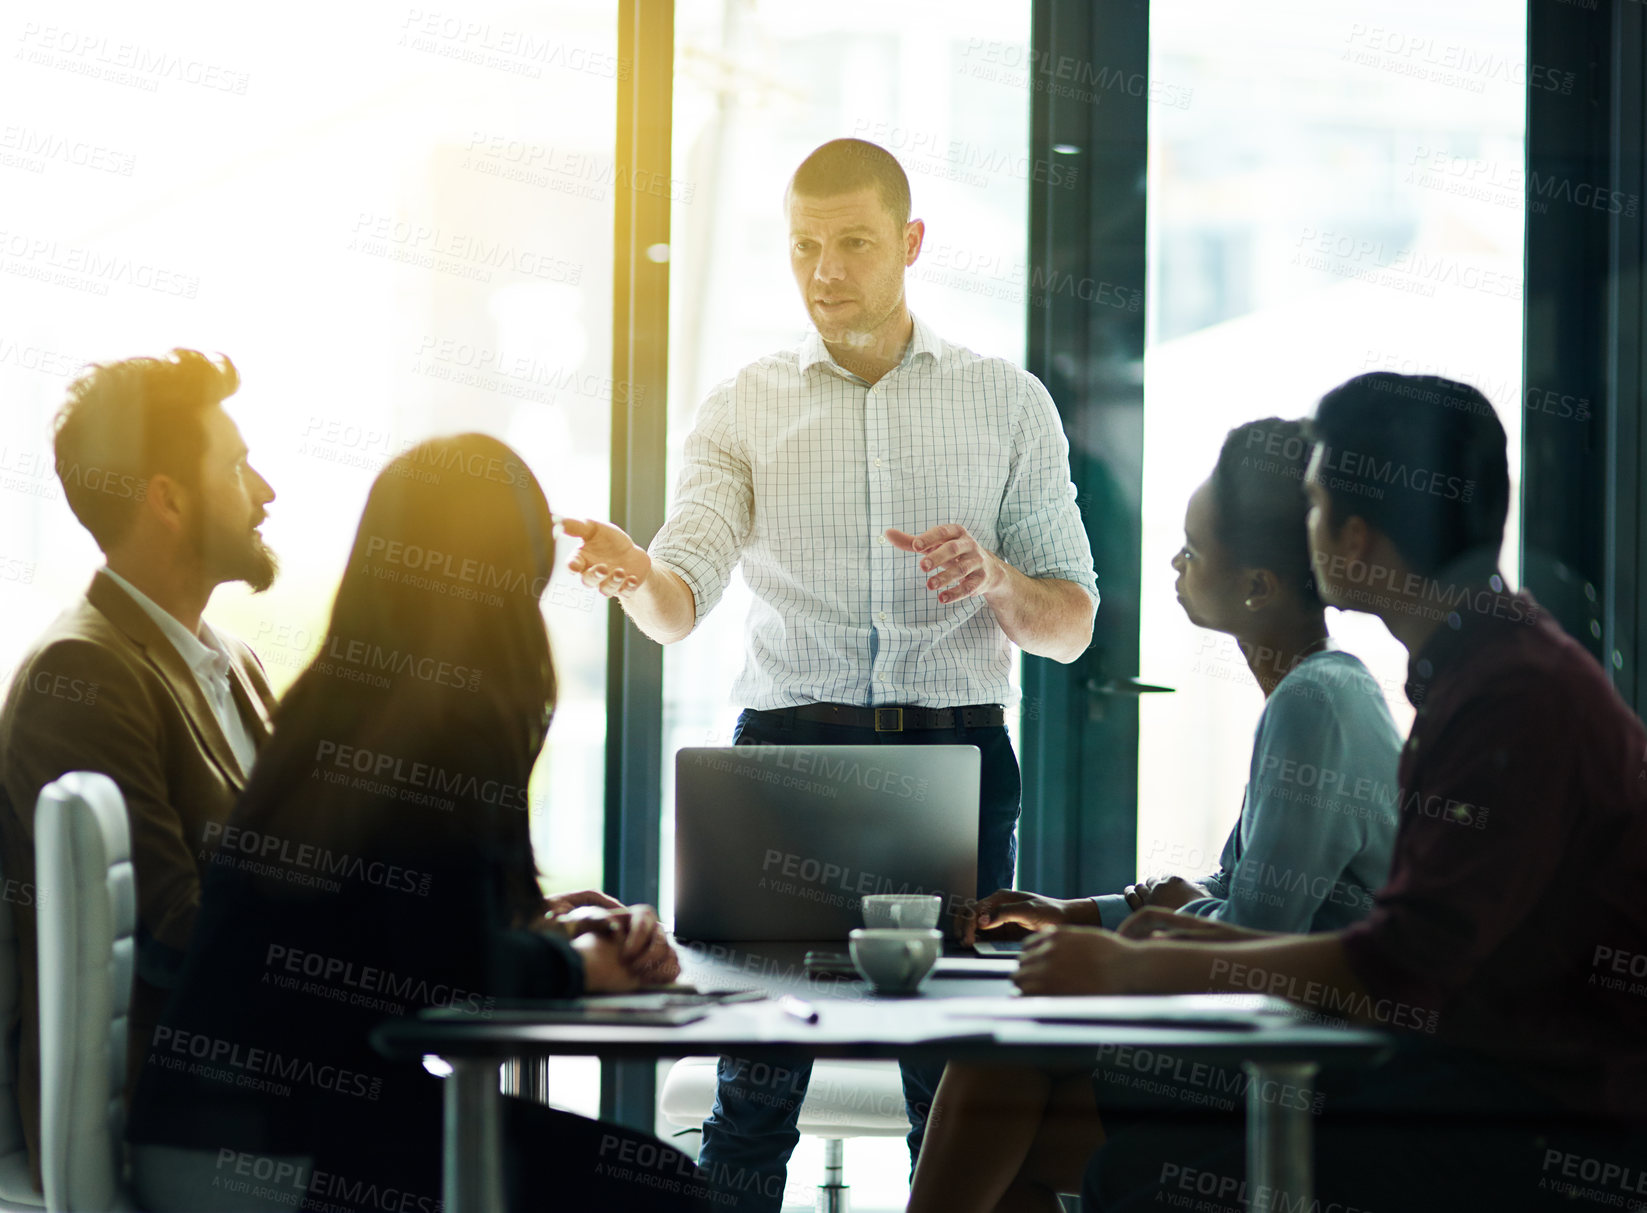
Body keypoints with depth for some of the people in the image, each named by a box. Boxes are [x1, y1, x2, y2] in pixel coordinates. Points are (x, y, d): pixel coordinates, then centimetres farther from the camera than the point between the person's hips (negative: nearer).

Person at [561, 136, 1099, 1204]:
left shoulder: (1009, 403, 10)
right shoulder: (746, 408, 10)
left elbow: (1072, 627, 9)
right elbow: (680, 604, -4)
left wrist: (995, 577, -12)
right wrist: (634, 574, -27)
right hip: (791, 746, 0)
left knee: (958, 1091, -3)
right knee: (756, 1083, -4)